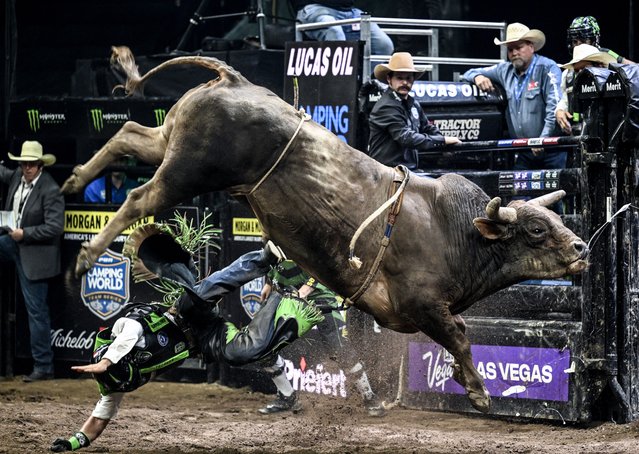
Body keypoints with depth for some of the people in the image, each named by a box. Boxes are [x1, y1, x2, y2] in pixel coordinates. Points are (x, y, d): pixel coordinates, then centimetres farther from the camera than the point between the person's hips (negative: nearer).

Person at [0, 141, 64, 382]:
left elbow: (55, 227, -22)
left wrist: (24, 233, -20)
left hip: (34, 254, -8)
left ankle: (43, 367, 7)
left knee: (36, 311, -1)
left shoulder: (50, 190, -20)